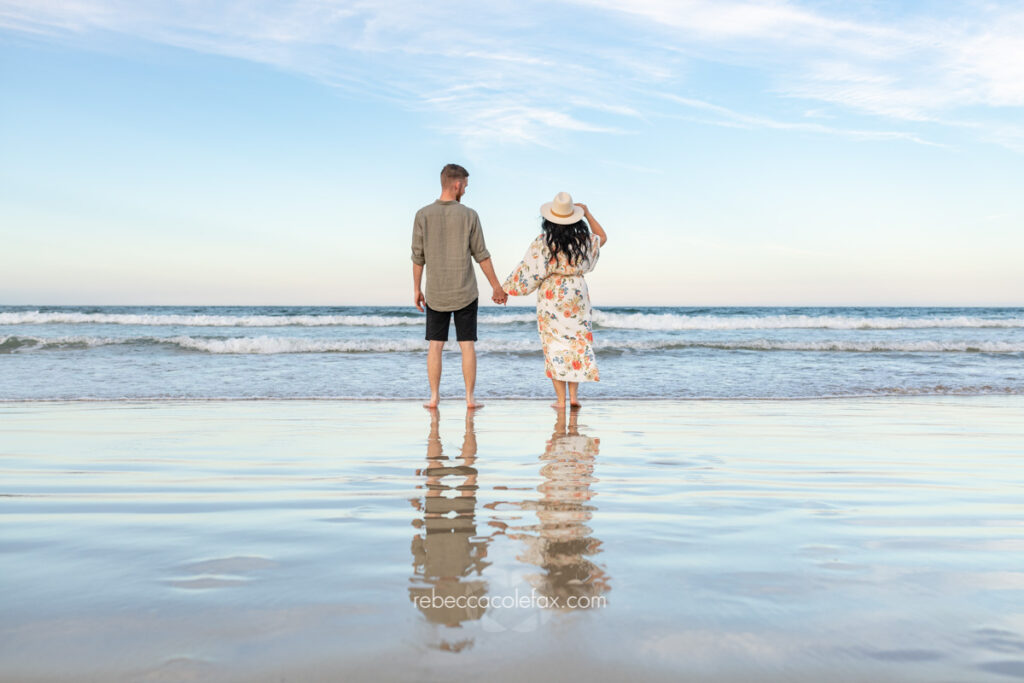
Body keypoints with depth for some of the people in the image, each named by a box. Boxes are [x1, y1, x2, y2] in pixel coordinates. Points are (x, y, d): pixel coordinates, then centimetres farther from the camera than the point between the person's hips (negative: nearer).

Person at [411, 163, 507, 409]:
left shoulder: (423, 215, -4)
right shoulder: (469, 215, -6)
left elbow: (418, 256, -1)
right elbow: (481, 255, -3)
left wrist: (417, 289, 10)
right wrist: (497, 287, 5)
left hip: (435, 294, 1)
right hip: (465, 293, -1)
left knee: (435, 345, 8)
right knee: (467, 345, 5)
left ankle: (434, 397, 9)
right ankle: (470, 397, 7)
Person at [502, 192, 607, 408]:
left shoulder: (543, 243, -12)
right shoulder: (584, 241, -2)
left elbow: (528, 270, -11)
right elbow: (602, 237, 21)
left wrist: (505, 289, -1)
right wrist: (587, 213, 24)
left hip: (551, 295, -2)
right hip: (577, 294, 3)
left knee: (555, 345, 3)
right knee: (577, 342, 13)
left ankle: (561, 399, 4)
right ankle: (573, 395, 8)